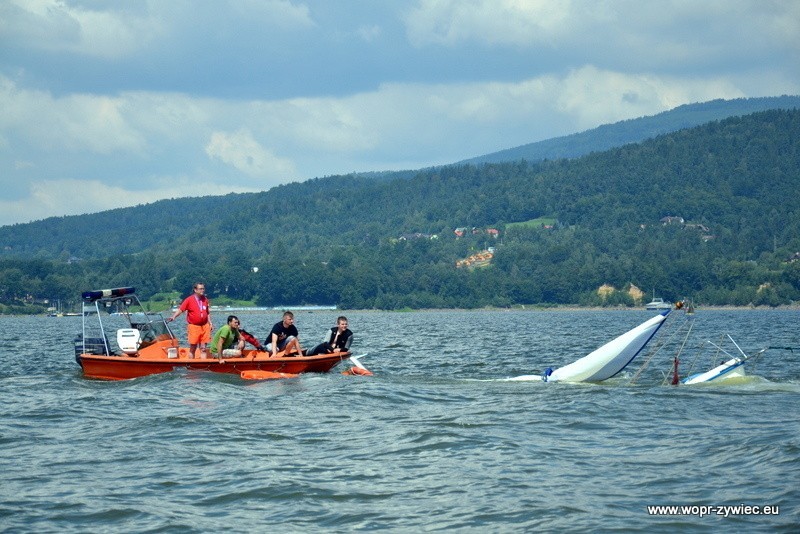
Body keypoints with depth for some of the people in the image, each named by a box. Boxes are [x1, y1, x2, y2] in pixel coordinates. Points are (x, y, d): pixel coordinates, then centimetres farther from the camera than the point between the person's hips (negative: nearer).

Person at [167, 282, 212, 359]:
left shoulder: (205, 300, 10)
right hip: (193, 326, -4)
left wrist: (210, 324, 13)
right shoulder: (189, 300, -5)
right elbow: (180, 309, -8)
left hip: (204, 326, 4)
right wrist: (173, 317, -22)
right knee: (193, 348, 1)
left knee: (203, 349, 2)